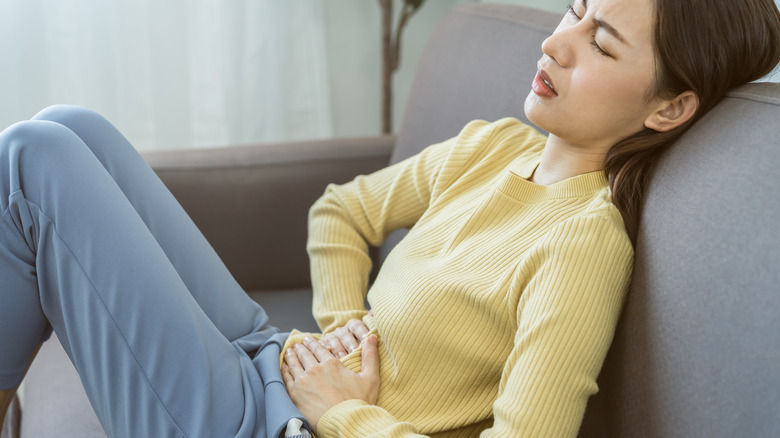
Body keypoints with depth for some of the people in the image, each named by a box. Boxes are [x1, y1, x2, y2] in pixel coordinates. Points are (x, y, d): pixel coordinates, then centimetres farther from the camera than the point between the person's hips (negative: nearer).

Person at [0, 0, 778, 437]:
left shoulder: (585, 242, -21)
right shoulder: (493, 146, 3)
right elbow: (341, 212, 16)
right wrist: (341, 325, -2)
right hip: (267, 363, 8)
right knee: (73, 131, 3)